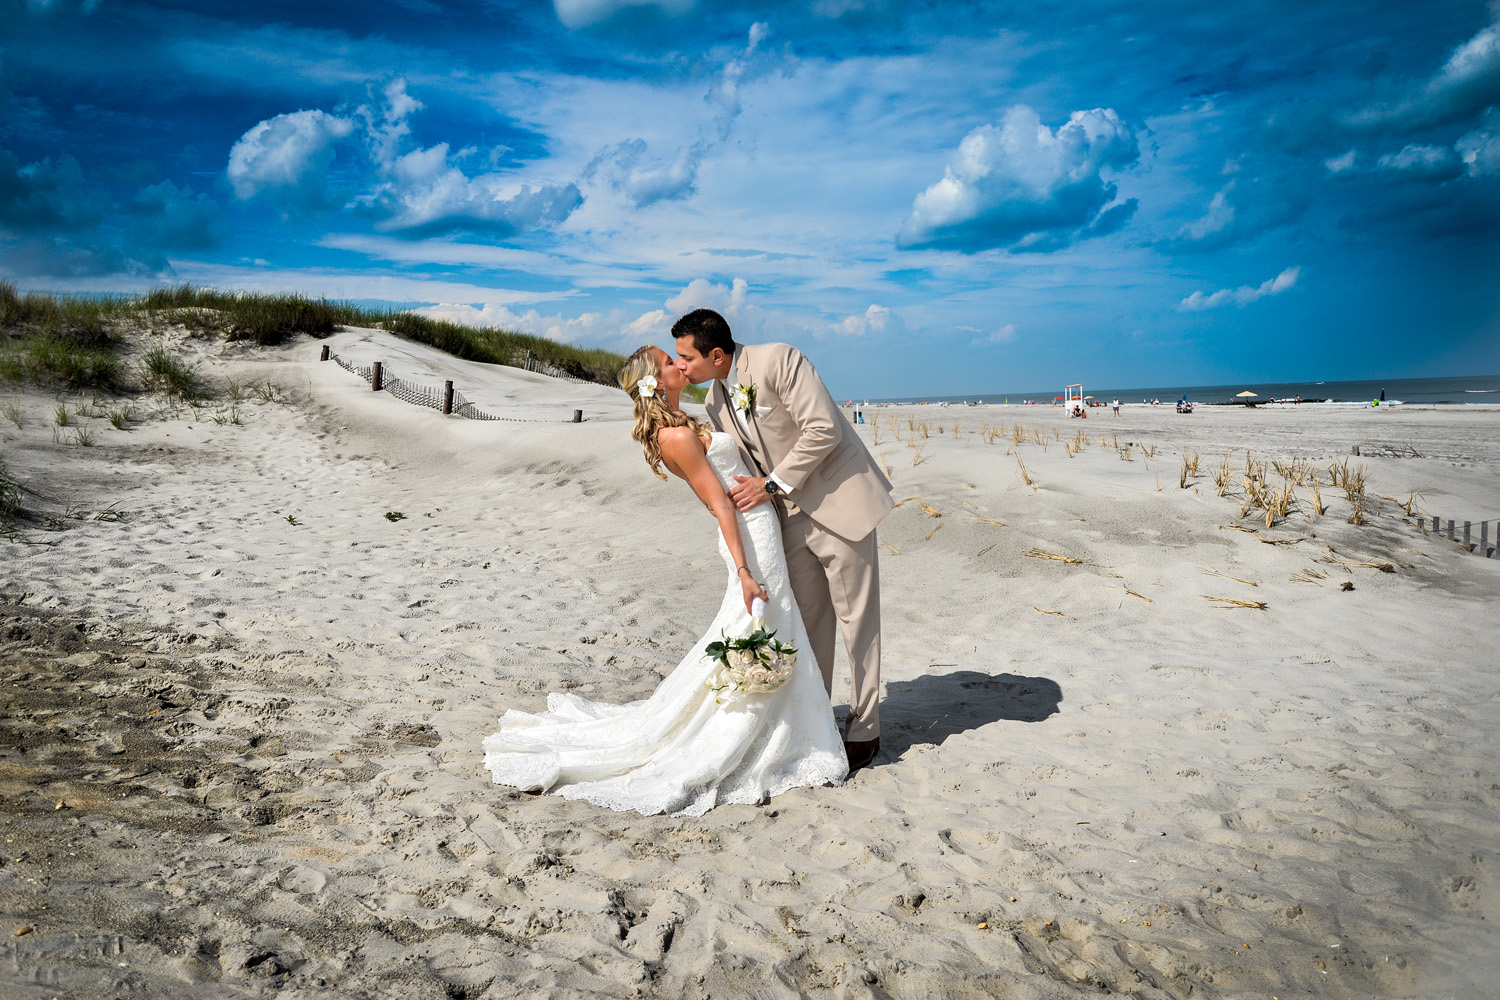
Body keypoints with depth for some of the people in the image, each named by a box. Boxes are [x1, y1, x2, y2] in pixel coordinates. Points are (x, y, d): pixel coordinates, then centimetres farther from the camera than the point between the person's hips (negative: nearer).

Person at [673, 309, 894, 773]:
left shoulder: (778, 360, -17)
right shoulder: (716, 400, 6)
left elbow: (824, 429, -21)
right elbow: (740, 467, 14)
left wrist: (772, 484, -19)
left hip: (838, 499, -7)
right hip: (791, 511, 7)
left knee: (855, 617, 1)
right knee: (807, 618, 11)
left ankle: (864, 729, 13)